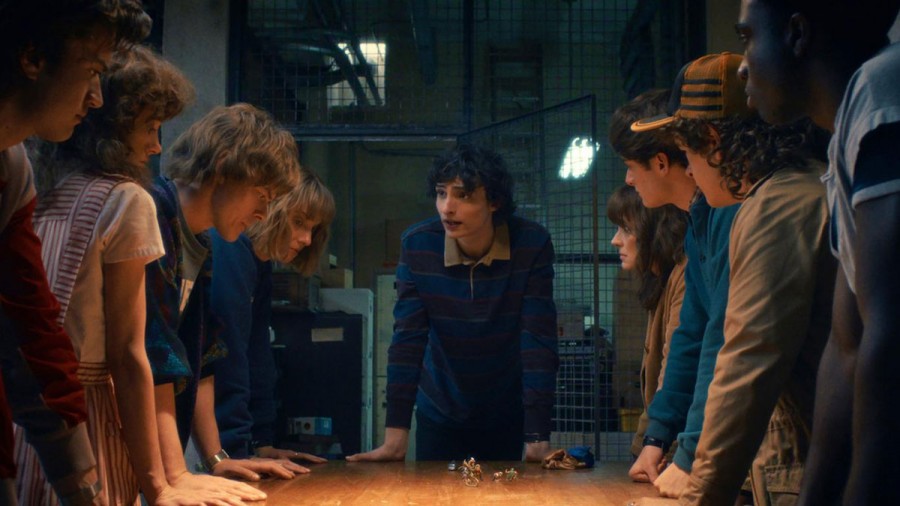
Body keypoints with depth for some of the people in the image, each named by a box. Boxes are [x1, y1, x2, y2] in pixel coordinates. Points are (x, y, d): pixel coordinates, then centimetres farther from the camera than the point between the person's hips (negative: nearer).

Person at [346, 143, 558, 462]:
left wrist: (538, 439, -29)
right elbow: (408, 340, -17)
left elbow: (538, 342, -22)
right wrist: (395, 438, -22)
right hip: (438, 412, 1)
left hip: (507, 417, -1)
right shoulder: (417, 244, -17)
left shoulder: (531, 244, -21)